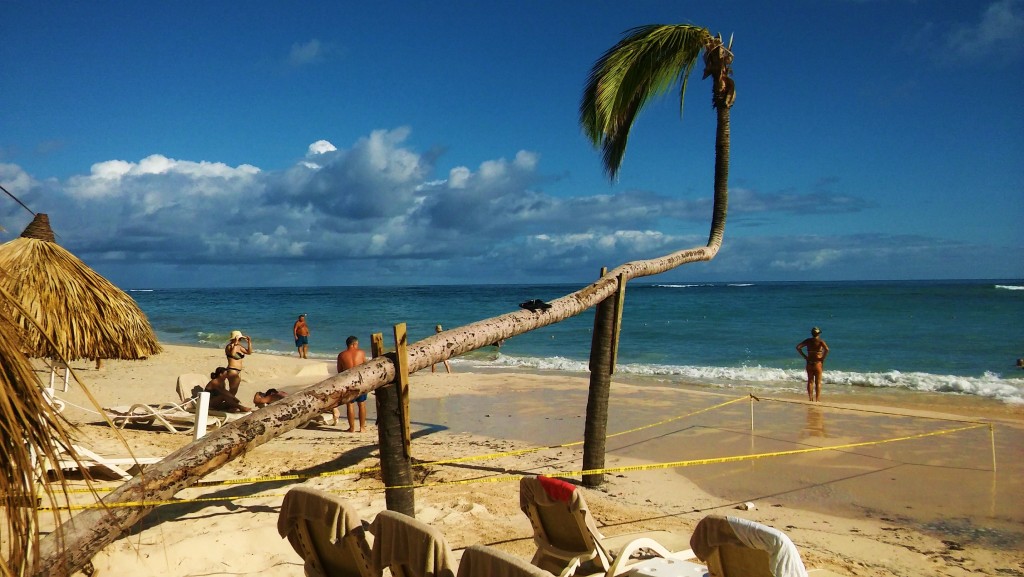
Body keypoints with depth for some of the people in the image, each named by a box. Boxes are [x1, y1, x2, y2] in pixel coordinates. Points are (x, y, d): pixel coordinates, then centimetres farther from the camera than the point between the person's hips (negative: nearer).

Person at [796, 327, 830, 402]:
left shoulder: (808, 341, 3)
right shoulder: (820, 341, -7)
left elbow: (798, 347, 0)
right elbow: (826, 349, -23)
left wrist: (804, 356, 3)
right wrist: (823, 358, -11)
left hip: (809, 364, 3)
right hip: (818, 363, -3)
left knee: (810, 381, 10)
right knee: (818, 382, 5)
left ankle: (810, 398, 11)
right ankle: (817, 399, 5)